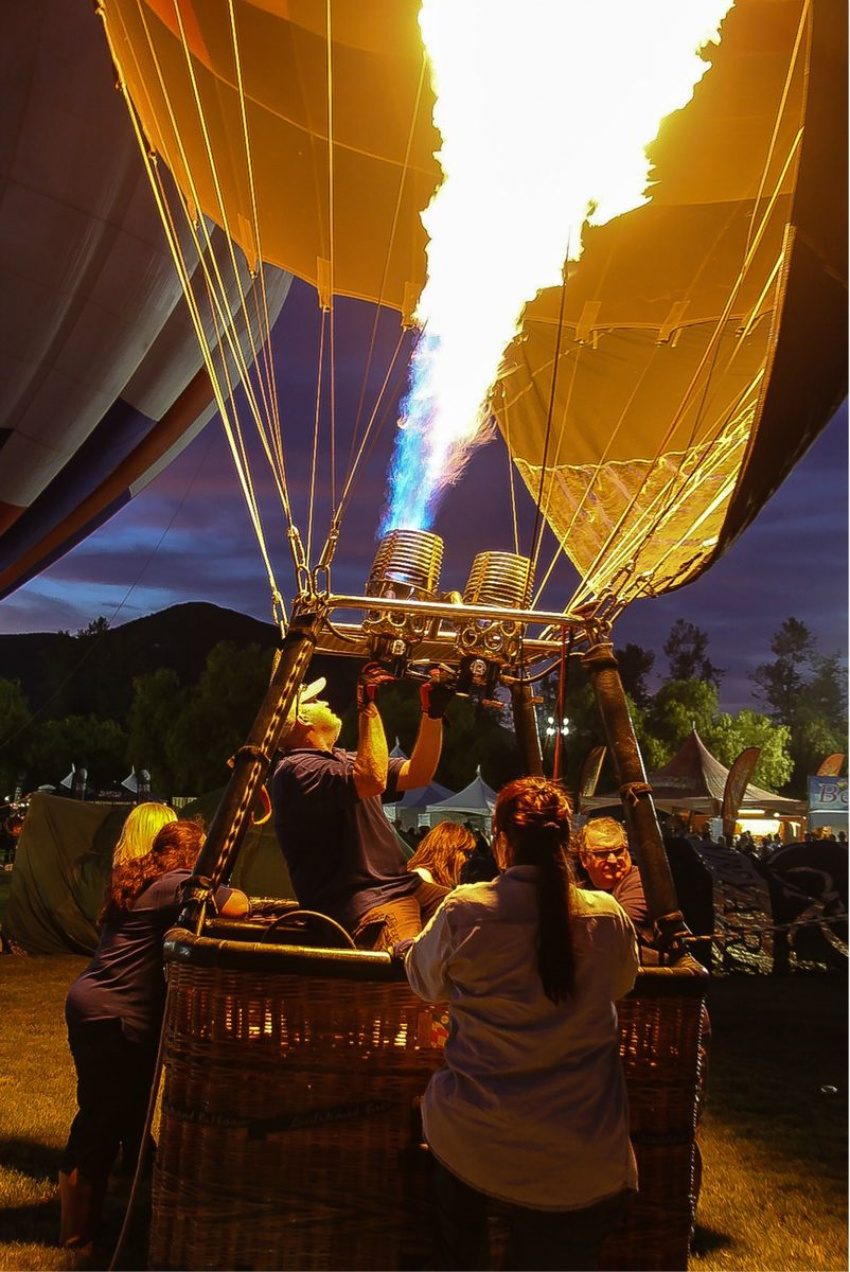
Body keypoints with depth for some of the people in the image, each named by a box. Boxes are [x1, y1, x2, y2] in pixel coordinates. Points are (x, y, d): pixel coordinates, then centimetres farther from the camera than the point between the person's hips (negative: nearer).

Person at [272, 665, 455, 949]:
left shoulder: (347, 761, 22)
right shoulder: (294, 769, -9)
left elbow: (417, 775, 20)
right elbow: (373, 780, -23)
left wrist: (432, 713, 8)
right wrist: (368, 706, -15)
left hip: (406, 886, 9)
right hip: (361, 903, -9)